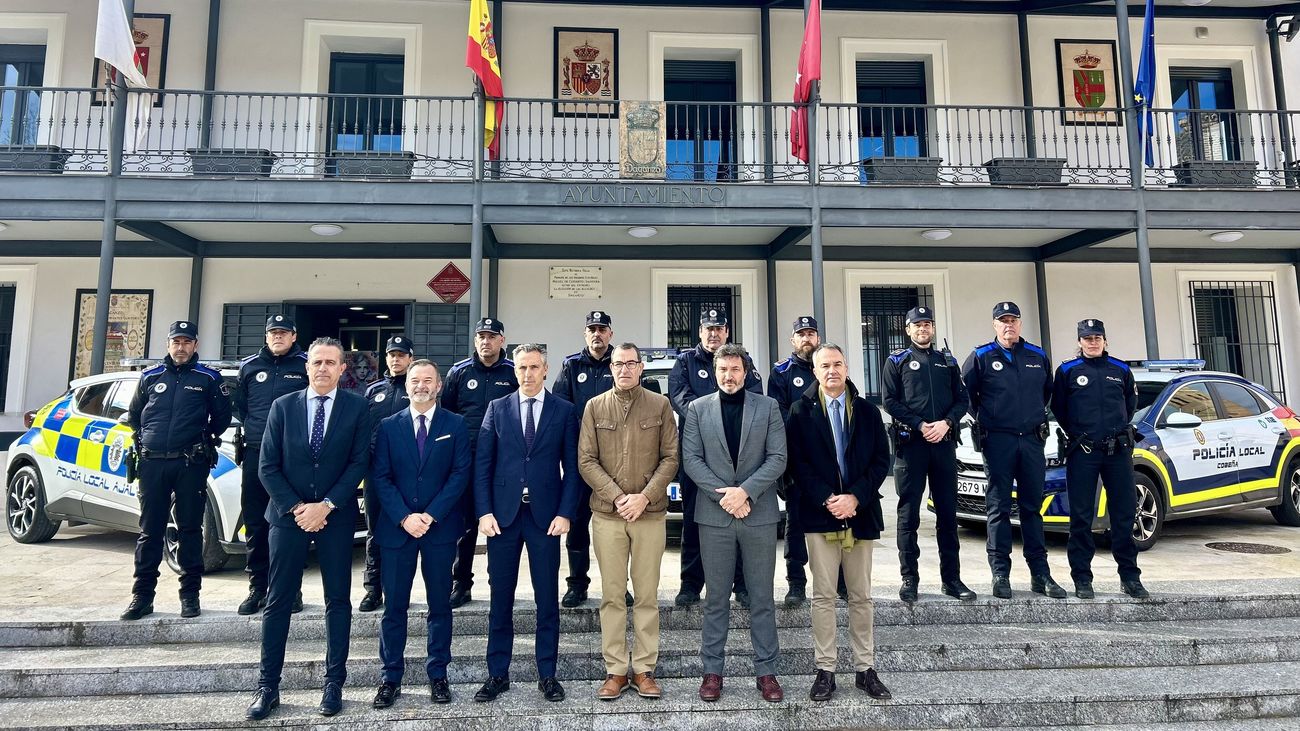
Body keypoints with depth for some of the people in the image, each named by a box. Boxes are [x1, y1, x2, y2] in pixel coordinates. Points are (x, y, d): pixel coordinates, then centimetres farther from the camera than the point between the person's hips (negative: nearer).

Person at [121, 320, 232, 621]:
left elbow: (222, 416, 8)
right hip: (152, 463, 3)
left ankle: (190, 594, 11)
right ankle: (142, 595, 14)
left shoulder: (208, 378, 3)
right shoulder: (150, 377, 11)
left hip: (191, 464, -2)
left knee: (190, 529, 3)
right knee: (150, 530, 7)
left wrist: (207, 440, 4)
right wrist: (141, 441, 14)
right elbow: (133, 414, 23)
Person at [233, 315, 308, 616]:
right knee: (255, 524, 7)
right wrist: (248, 430, 9)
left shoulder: (306, 366, 2)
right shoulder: (249, 366, 12)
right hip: (255, 455, 3)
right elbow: (239, 405, 20)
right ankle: (257, 588, 17)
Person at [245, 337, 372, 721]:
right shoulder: (283, 406, 3)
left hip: (336, 517, -1)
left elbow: (359, 463, -6)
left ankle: (334, 683, 17)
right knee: (278, 601, 6)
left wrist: (326, 505, -13)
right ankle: (268, 686, 17)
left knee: (338, 600, 6)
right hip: (288, 514, 1)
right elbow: (268, 466, 1)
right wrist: (295, 507, -9)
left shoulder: (357, 407, -1)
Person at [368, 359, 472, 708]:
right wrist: (404, 517, -12)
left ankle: (438, 675, 18)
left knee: (440, 604, 7)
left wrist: (431, 515, -12)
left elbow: (461, 473, -4)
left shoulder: (455, 424, 3)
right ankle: (391, 678, 18)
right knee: (394, 606, 6)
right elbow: (379, 477, 0)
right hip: (396, 527, 1)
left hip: (440, 526, -1)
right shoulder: (388, 426, 6)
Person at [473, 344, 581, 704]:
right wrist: (484, 511, -5)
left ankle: (547, 675, 20)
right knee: (500, 598, 9)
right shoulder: (497, 408, 7)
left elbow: (572, 467, 2)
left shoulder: (564, 411, 3)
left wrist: (565, 513, -7)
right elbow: (482, 464, 4)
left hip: (545, 515, -1)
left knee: (547, 599, 6)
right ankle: (497, 674, 22)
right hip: (503, 514, 1)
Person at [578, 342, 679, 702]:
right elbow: (586, 461, 1)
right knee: (612, 595, 6)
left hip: (650, 513, 0)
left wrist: (645, 497, -11)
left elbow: (670, 457, 1)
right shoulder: (595, 406, 5)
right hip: (606, 514, 1)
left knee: (647, 595, 6)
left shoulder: (660, 405, 4)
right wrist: (617, 498, -10)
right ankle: (615, 670, 17)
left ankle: (644, 669, 18)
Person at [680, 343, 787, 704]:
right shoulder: (698, 409, 5)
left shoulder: (768, 407, 4)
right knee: (716, 598, 9)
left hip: (759, 514, 0)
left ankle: (766, 670, 20)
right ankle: (712, 669, 20)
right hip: (714, 515, 0)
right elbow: (691, 459, -2)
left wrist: (745, 491, -14)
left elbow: (778, 458, -2)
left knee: (762, 597, 9)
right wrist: (724, 495, -12)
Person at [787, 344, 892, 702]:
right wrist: (827, 500, -14)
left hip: (861, 513, 2)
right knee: (823, 596, 4)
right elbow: (798, 462, -4)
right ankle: (825, 670, 13)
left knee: (861, 596, 11)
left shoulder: (868, 410, 7)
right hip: (820, 514, -2)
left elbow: (881, 460, 3)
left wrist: (855, 497, -10)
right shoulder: (801, 411, 1)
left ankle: (865, 668, 21)